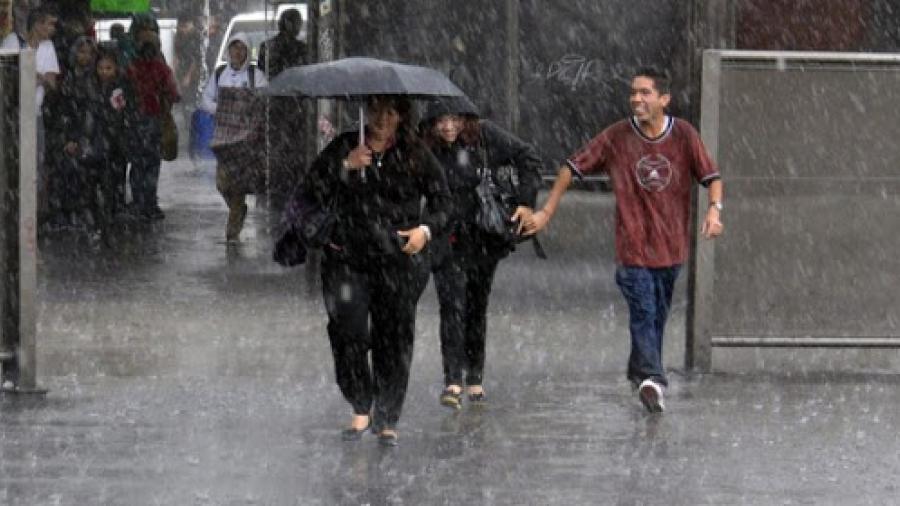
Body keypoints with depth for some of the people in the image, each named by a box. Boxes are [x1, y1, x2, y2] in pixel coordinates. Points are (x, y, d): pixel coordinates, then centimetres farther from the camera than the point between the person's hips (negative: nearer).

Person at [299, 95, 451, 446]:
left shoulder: (416, 156, 6)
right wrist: (346, 167, -12)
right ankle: (361, 409, 9)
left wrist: (426, 228, -5)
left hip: (399, 262, 0)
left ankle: (387, 420, 9)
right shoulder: (344, 147, 6)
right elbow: (309, 192, 0)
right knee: (348, 332, -9)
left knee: (394, 338, -2)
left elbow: (442, 200, 13)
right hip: (347, 258, 0)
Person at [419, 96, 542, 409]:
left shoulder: (485, 136, -6)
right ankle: (453, 382, -18)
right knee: (452, 306, -14)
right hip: (447, 241, -2)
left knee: (477, 307, 10)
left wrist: (527, 202, -4)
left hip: (483, 239, 2)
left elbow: (528, 158, 2)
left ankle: (475, 377, 21)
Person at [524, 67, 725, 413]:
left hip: (671, 245, 3)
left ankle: (640, 372, 32)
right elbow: (573, 167, 3)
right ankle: (652, 379, -25)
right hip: (633, 245, -3)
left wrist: (714, 209, -18)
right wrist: (546, 212, 1)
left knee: (657, 315, 14)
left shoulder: (684, 135, -2)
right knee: (643, 312, -15)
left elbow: (711, 177, 2)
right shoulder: (616, 137, -5)